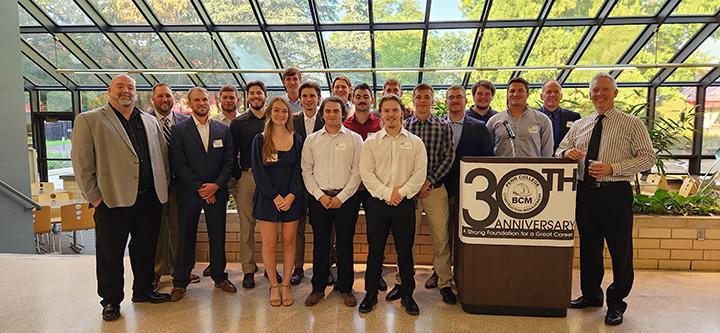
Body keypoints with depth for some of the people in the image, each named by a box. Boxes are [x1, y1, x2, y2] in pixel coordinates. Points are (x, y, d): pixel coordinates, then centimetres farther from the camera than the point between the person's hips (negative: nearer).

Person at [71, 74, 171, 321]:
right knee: (110, 253, 8)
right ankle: (111, 300, 24)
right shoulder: (89, 120, -2)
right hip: (113, 199, -4)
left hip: (150, 198, 4)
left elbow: (162, 155, 15)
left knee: (145, 248, 15)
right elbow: (82, 163, -5)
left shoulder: (150, 121, 12)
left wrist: (163, 186, 8)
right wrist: (94, 196, -8)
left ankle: (143, 290, 32)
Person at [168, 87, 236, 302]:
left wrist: (217, 185, -10)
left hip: (216, 192, 2)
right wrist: (200, 188, -12)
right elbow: (178, 164, -7)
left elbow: (228, 161, 3)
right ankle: (180, 282, 18)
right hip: (189, 193, -2)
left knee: (218, 236, 8)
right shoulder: (179, 131, 0)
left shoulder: (223, 130, 8)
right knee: (186, 238, 6)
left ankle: (219, 277, 23)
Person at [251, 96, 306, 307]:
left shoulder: (297, 140, 5)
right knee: (269, 244, 2)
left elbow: (299, 170, 1)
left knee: (289, 243, 6)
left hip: (292, 199, 1)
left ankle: (286, 286, 18)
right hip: (267, 198, -1)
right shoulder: (260, 140, 1)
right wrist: (275, 197, -12)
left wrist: (291, 196, -12)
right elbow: (258, 171, -4)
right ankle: (274, 286, 17)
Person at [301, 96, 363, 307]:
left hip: (346, 198, -1)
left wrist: (341, 197, -10)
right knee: (320, 244, 7)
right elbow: (306, 171, 5)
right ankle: (318, 288, 21)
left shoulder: (354, 139, 3)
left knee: (345, 244, 5)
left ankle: (345, 288, 20)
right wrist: (320, 195, -7)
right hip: (319, 198, 2)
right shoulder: (312, 140, 9)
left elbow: (357, 171, -3)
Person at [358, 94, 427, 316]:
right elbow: (366, 173, -4)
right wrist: (387, 193, -12)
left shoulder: (415, 142, 6)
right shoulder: (371, 142, 4)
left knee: (405, 251, 8)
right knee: (375, 250, 7)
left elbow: (420, 173, -1)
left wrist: (401, 192, -12)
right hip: (377, 203, 0)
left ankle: (407, 295, 23)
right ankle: (371, 294, 22)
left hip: (405, 204, 0)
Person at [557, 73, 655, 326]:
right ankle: (591, 294, 32)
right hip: (585, 191, 4)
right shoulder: (579, 125, 12)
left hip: (615, 193, -4)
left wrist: (612, 168, -18)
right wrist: (567, 153, -6)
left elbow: (648, 158, -6)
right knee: (588, 246, 14)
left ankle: (616, 303, 22)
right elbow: (560, 151, 19)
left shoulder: (632, 124, 0)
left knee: (620, 250, 4)